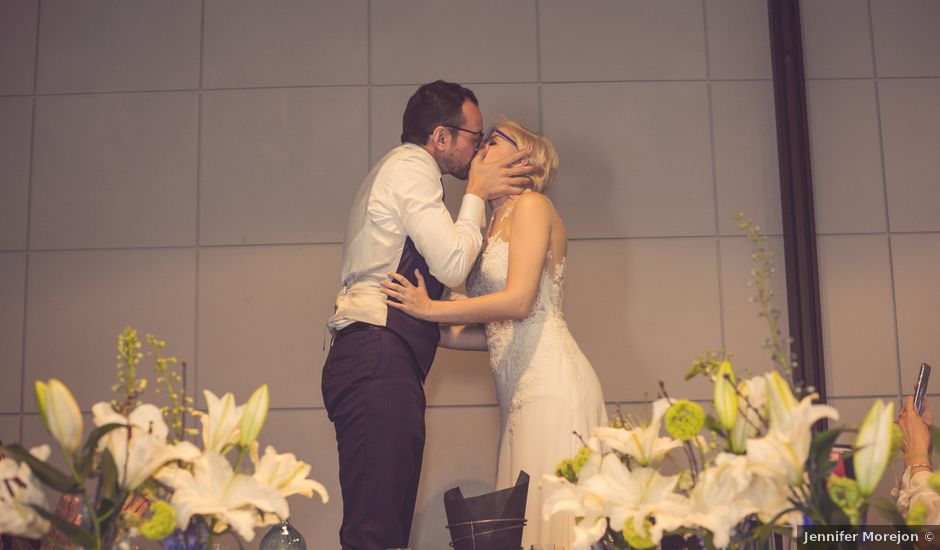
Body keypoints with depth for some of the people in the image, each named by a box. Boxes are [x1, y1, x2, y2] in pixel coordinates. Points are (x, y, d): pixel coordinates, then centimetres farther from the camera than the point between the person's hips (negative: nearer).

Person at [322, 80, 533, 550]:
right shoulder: (410, 166, -2)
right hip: (379, 362, -10)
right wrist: (476, 195, 2)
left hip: (374, 364, 10)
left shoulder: (397, 170, 29)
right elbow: (453, 264, -11)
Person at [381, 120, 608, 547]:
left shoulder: (531, 205, 0)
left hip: (551, 386, -8)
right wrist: (423, 331, 13)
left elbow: (518, 300, -13)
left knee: (552, 509, -12)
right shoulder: (496, 226, 24)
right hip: (521, 392, 8)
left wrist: (429, 308, -8)